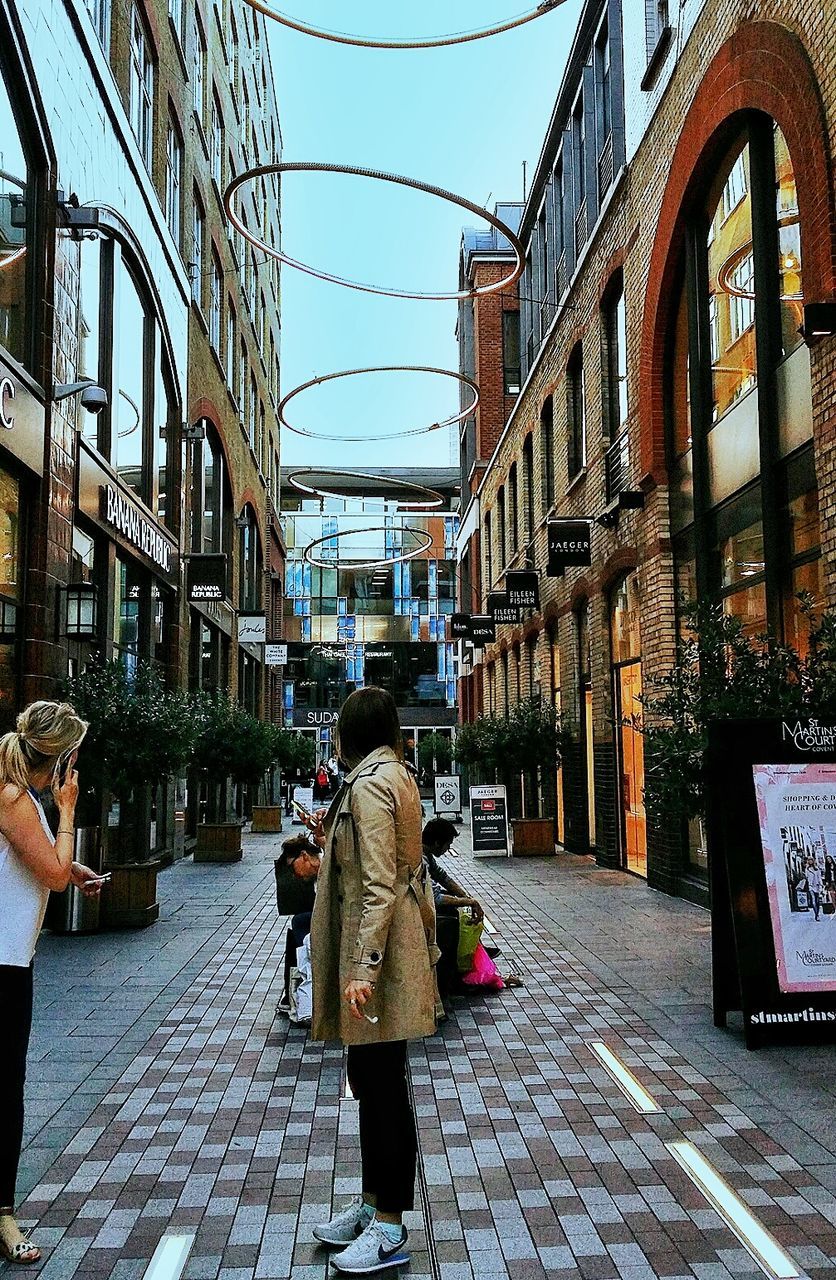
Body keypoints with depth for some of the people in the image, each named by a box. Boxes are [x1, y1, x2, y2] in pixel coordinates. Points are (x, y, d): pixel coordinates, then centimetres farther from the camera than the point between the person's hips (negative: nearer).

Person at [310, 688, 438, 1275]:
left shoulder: (369, 784, -18)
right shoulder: (398, 776, 11)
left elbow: (380, 885, -23)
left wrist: (362, 966, -24)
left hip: (377, 949, -10)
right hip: (397, 949, 10)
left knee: (382, 1084, 0)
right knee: (372, 1080, 18)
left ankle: (389, 1229, 12)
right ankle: (372, 1202, 31)